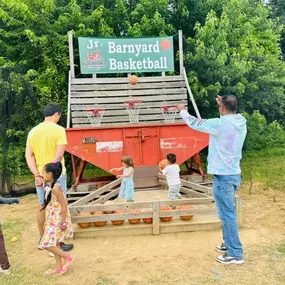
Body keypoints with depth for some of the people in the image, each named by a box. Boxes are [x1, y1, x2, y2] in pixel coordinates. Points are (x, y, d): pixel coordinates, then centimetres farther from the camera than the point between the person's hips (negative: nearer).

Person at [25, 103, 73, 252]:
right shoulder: (59, 130, -11)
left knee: (42, 207, 18)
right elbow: (59, 155, -19)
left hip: (40, 176, 5)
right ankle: (58, 243, 16)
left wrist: (37, 174, -6)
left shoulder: (33, 131, 5)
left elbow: (28, 155, 0)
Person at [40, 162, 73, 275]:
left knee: (47, 244, -6)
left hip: (57, 220, -9)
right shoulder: (49, 187, 7)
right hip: (52, 220, 9)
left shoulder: (56, 188, -23)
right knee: (54, 243, 15)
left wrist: (63, 222, -21)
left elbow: (64, 205, -23)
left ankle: (67, 256, 11)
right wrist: (47, 222, 20)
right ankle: (59, 268, 27)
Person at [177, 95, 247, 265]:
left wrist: (183, 111, 11)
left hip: (223, 176, -9)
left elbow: (194, 123, -6)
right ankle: (229, 244, 34)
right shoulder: (241, 123, 3)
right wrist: (224, 104, 32)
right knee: (228, 212, 21)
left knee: (227, 215, 0)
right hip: (234, 174, 9)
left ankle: (236, 253, 9)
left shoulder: (220, 124, -19)